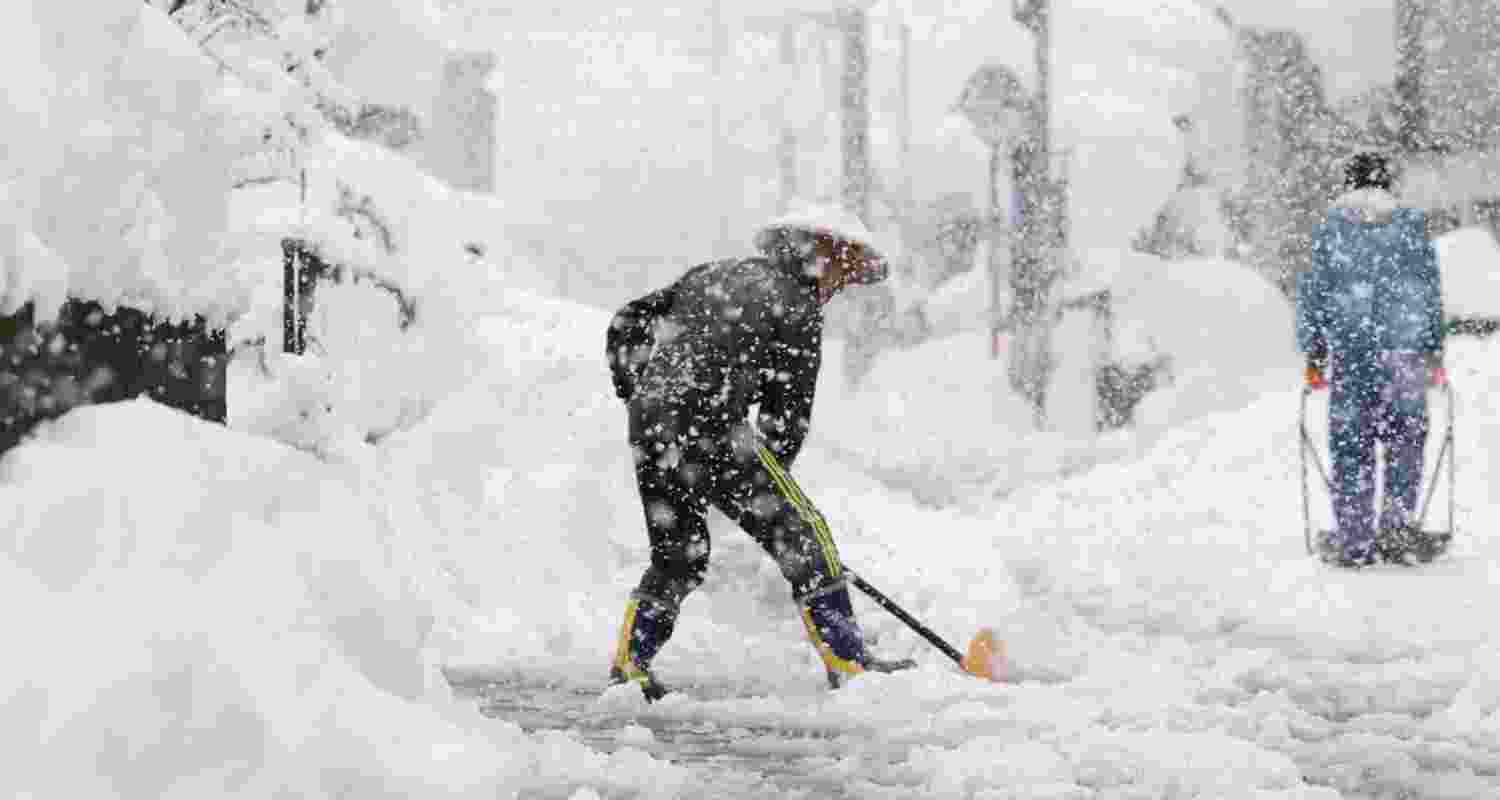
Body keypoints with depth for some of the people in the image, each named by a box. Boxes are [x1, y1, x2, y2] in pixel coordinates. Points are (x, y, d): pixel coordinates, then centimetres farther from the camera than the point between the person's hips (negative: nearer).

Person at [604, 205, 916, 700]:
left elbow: (627, 326, 22)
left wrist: (640, 400, 26)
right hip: (709, 428, -7)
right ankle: (847, 663, 0)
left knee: (678, 555, 20)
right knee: (800, 535, 1)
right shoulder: (797, 307, 1)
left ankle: (629, 663, 16)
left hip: (648, 430, 7)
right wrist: (765, 483, 11)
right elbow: (786, 412, 1)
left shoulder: (714, 274, 22)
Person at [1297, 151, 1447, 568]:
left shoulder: (1330, 226, 5)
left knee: (1350, 444, 4)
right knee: (1406, 439, 12)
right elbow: (1431, 291, 8)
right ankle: (1396, 524, -2)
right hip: (1405, 350, 0)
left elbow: (1312, 292, 5)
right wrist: (1433, 350, 14)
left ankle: (1353, 541, 3)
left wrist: (1313, 353, 10)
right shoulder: (1412, 223, 6)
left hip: (1349, 350, 0)